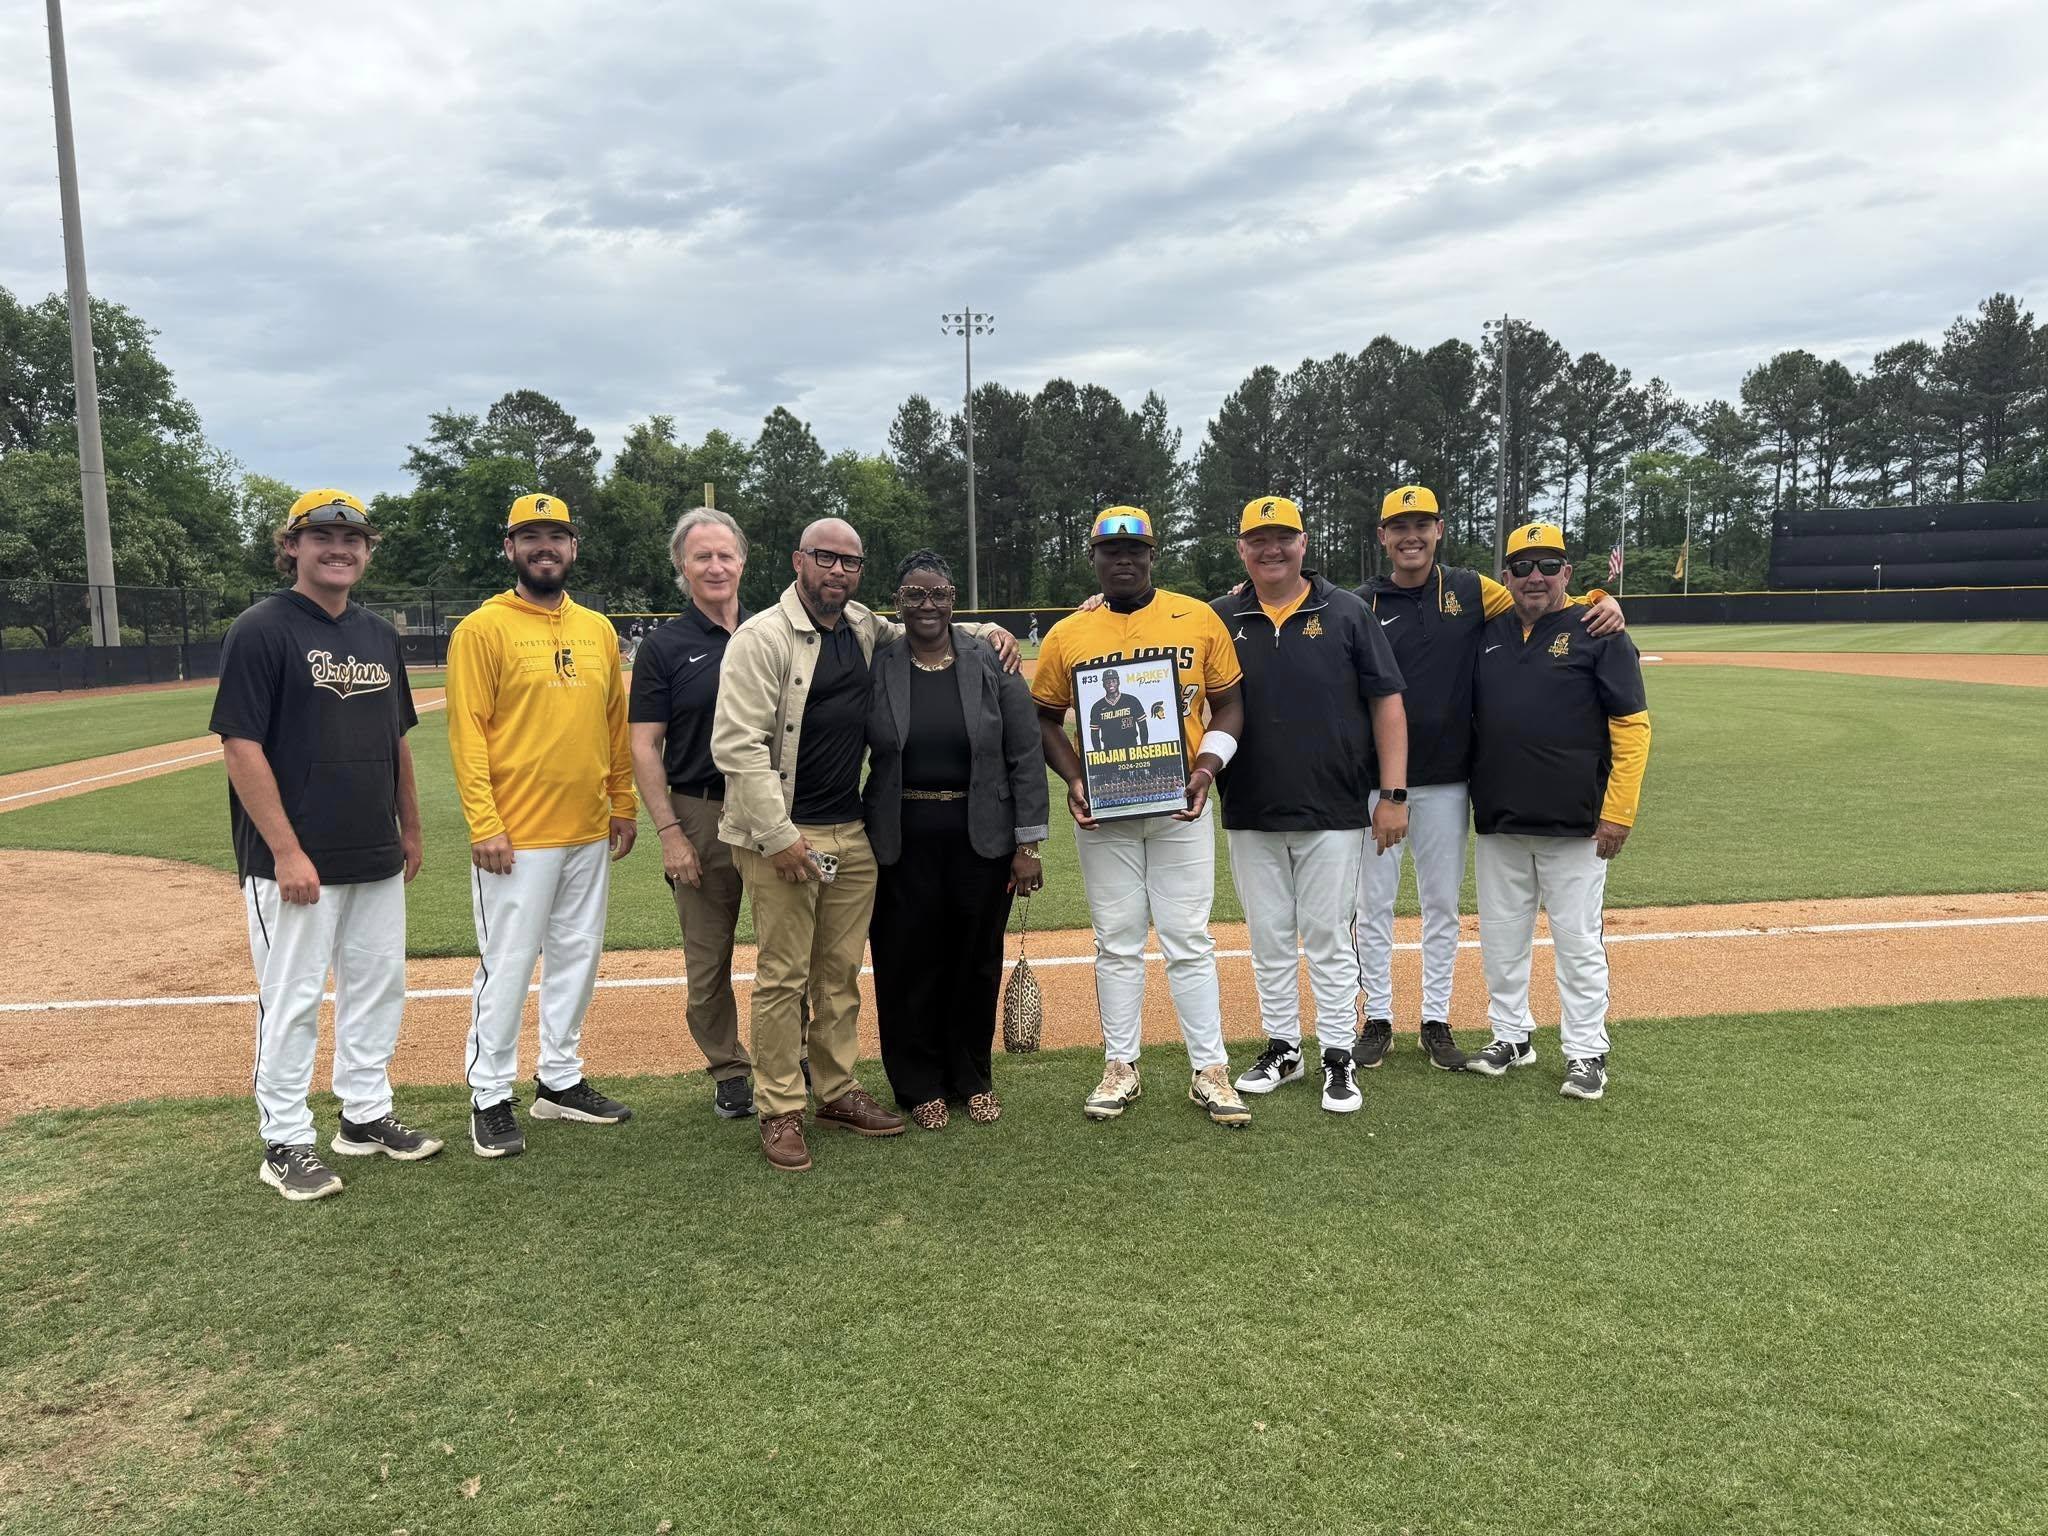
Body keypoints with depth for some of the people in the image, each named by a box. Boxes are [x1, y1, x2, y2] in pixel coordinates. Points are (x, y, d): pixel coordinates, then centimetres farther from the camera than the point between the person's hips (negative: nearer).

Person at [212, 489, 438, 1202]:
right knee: (292, 1001, 2)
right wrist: (286, 850, -19)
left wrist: (409, 828, 16)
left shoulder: (379, 635, 11)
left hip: (377, 857, 7)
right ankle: (285, 1144, 15)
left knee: (377, 988, 15)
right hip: (296, 861, -7)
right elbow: (241, 746, -15)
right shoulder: (261, 630, -10)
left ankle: (366, 1116, 30)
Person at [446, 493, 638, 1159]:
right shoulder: (483, 628, -6)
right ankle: (490, 1098, 14)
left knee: (577, 957, 14)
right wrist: (483, 823, -16)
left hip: (590, 832, 6)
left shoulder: (598, 630, 11)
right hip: (516, 837, -6)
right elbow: (467, 732, -11)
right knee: (506, 965, 0)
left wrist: (624, 806, 12)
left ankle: (560, 1080, 29)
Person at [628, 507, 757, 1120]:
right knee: (708, 957, 6)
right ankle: (729, 1071, 23)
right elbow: (645, 747, -4)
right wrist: (669, 832, -11)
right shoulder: (664, 647, 0)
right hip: (702, 815, -2)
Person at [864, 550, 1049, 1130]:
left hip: (981, 838, 1)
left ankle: (971, 1078, 29)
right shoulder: (872, 667, 0)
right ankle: (919, 1086, 24)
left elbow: (1025, 758, -1)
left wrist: (1028, 845, -4)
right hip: (901, 842, 0)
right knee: (909, 963, 6)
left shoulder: (992, 663, -1)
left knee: (977, 962, 10)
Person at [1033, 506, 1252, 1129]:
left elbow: (1228, 704, 5)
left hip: (1181, 806, -1)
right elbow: (1046, 718, 9)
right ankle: (1120, 1069, 19)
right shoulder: (1067, 635, 3)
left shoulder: (1199, 619, 2)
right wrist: (1073, 779, -7)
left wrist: (1207, 766, -11)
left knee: (1189, 941, 3)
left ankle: (1210, 1071, 12)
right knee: (1117, 943, 8)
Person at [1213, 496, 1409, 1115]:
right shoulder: (1219, 620, 5)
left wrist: (1393, 795, -7)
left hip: (1333, 813, -3)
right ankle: (1281, 1048, 27)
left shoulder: (1347, 612, -1)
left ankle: (1338, 1059, 15)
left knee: (1329, 941, 4)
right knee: (1269, 941, 13)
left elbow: (1387, 703, -1)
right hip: (1250, 815, 3)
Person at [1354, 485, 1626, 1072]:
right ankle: (1377, 1020, 19)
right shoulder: (1362, 604, -1)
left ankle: (1436, 1022, 23)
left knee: (1442, 905, 10)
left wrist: (1601, 601, -9)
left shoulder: (1471, 591, 4)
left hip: (1445, 780, 1)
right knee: (1374, 904, 6)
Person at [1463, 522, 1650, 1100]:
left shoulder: (1598, 634, -4)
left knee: (1577, 941, 3)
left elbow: (1632, 726, -7)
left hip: (1574, 826, -5)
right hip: (1497, 821, 5)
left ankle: (1587, 1053, 14)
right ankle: (1511, 1037, 27)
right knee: (1500, 938, 12)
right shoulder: (1488, 634, 9)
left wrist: (1618, 812, -13)